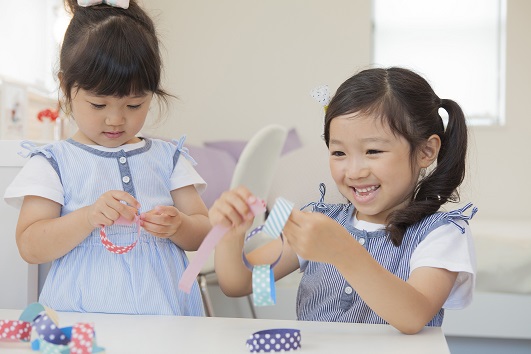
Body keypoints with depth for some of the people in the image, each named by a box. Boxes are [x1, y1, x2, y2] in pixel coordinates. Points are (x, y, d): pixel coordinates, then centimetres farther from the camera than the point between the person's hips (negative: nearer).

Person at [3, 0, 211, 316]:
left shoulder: (168, 158, 12)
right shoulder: (53, 161, 5)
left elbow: (204, 233, 10)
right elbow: (30, 247, -3)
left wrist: (177, 226, -11)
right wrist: (89, 218, -17)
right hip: (81, 316, -2)